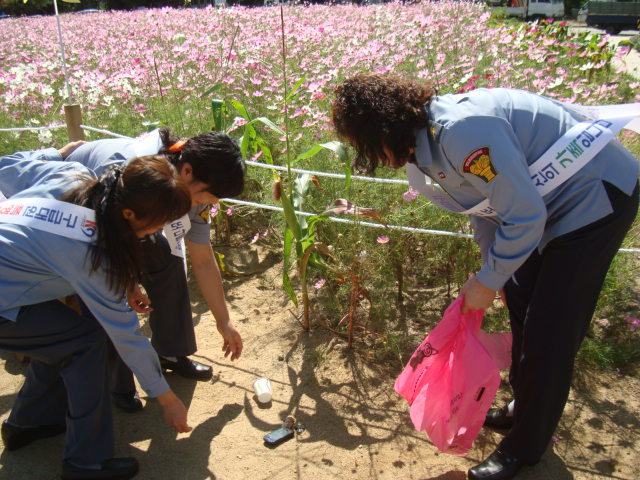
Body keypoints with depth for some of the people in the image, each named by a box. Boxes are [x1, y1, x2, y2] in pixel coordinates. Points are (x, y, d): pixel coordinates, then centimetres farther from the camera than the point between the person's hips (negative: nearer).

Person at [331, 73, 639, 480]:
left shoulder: (462, 131, -33)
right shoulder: (421, 149, -2)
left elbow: (525, 215, -27)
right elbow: (486, 202, 9)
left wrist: (488, 282, -15)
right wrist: (494, 273, 9)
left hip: (597, 194, -9)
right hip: (552, 199, 9)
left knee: (549, 330, -2)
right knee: (520, 301, 18)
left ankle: (526, 447, 19)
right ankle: (525, 405, 41)